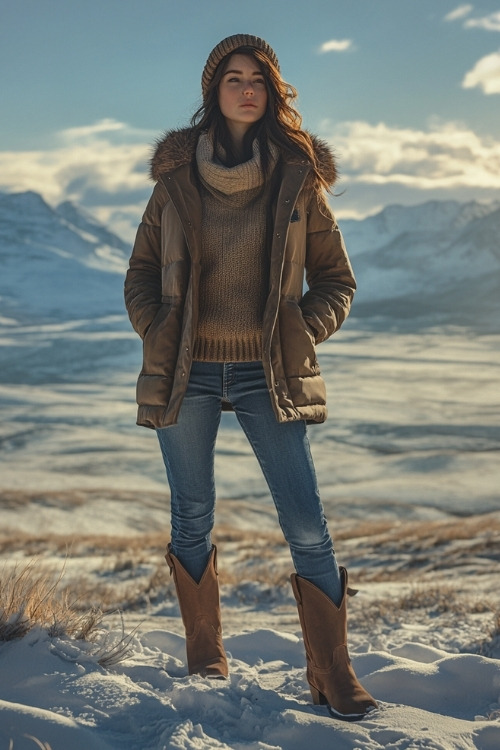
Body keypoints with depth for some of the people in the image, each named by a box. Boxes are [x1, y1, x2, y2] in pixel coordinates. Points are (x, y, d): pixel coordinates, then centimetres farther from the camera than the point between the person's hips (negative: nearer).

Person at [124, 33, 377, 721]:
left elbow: (336, 279, 9)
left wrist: (302, 335, -6)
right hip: (187, 372, 1)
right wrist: (157, 335, -3)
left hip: (269, 374, -1)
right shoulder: (177, 177, 6)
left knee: (308, 529, -4)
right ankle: (205, 658, 26)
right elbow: (141, 273, 12)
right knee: (193, 521, 9)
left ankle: (333, 676, 7)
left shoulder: (299, 178, 4)